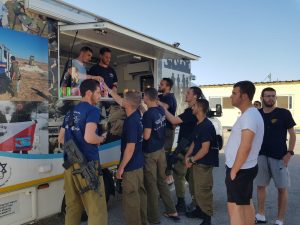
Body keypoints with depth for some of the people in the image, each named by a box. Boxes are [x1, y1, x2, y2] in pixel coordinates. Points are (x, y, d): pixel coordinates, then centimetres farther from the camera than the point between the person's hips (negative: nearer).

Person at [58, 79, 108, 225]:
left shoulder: (70, 112, 14)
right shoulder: (92, 110, -10)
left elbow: (61, 138, 20)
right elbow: (89, 137, -22)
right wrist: (101, 139, -3)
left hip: (70, 164, 8)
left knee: (72, 207, 19)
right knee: (97, 210, 0)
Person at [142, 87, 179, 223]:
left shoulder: (148, 114, -20)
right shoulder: (161, 110, 3)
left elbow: (146, 136, -19)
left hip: (150, 152, -8)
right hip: (160, 149, 8)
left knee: (151, 184, 4)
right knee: (162, 181, 18)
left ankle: (153, 218, 17)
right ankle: (172, 211, 27)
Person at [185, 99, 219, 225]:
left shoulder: (207, 126, -20)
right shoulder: (199, 125, 10)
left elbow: (205, 149, -22)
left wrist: (192, 159, -12)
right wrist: (187, 156, 2)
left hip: (204, 164, -9)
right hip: (197, 162, 9)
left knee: (203, 191, -1)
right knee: (197, 189, 19)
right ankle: (199, 210, 35)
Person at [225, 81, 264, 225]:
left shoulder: (249, 116, -22)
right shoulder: (251, 114, 11)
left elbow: (245, 147, -27)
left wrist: (233, 170, -19)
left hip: (240, 170, -10)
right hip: (246, 168, 10)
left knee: (235, 207, -2)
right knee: (246, 204, 18)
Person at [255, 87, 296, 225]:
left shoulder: (284, 113, -5)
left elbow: (292, 134, -3)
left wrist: (289, 152, -13)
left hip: (279, 156, -3)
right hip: (261, 155, 4)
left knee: (282, 188, 3)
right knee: (260, 186, 11)